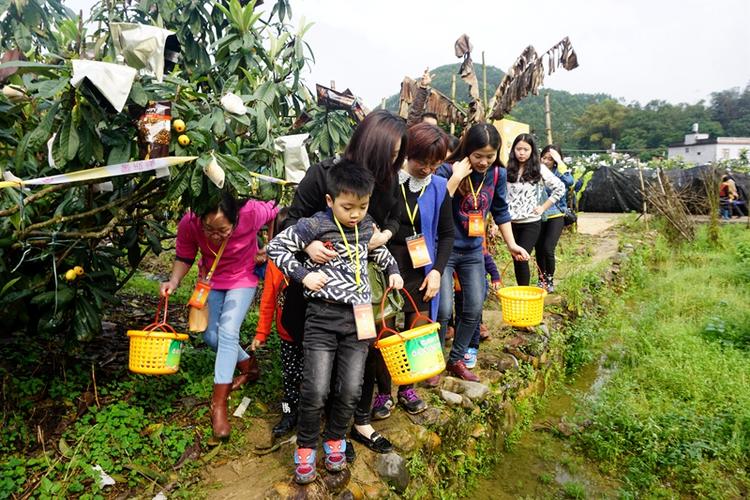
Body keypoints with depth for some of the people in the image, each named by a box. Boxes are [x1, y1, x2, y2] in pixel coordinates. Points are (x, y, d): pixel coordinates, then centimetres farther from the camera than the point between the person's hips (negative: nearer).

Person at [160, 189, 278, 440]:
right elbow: (184, 257, -11)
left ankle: (219, 404, -10)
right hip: (210, 280, 4)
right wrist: (174, 281, -29)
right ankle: (248, 365, 33)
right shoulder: (189, 223, -28)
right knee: (211, 336, 4)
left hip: (242, 279, -3)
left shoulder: (252, 212, -35)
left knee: (227, 331, -18)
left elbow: (277, 212, -12)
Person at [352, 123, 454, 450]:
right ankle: (383, 391, 27)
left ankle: (407, 387, 34)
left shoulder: (438, 187, 1)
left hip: (420, 273, 3)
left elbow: (446, 234, 8)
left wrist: (437, 271, -2)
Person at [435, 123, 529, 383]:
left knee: (474, 309, 9)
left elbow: (500, 211, 11)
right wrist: (457, 177, -30)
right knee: (443, 310, -9)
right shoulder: (448, 170, -17)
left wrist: (511, 244, 12)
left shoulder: (498, 174, -3)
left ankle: (456, 360, 29)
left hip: (473, 251, 5)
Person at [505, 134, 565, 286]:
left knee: (521, 258, -12)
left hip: (531, 222, -3)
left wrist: (543, 207, -2)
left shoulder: (539, 169, -3)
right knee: (515, 259, 9)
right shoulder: (508, 169, 5)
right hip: (511, 222, 3)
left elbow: (560, 188, 1)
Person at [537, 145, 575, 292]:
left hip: (555, 217, -3)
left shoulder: (559, 172, -5)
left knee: (548, 249, -13)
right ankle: (541, 280, 28)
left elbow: (569, 181, -27)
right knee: (538, 250, 9)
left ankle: (550, 280, 8)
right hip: (538, 217, 3)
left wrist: (559, 161, -23)